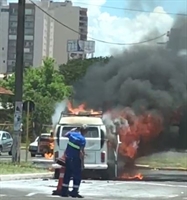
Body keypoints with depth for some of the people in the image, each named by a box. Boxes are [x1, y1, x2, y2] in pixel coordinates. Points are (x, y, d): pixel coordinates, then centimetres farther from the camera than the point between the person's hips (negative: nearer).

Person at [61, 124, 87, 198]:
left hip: (68, 157, 7)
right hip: (75, 159, -7)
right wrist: (82, 162, -17)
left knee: (67, 174, 14)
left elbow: (66, 135, 25)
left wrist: (73, 130, 33)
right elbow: (81, 152, -21)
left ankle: (64, 191, 17)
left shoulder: (72, 134, 1)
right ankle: (74, 192, 4)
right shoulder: (82, 139, -17)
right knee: (77, 175, 5)